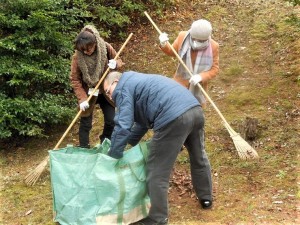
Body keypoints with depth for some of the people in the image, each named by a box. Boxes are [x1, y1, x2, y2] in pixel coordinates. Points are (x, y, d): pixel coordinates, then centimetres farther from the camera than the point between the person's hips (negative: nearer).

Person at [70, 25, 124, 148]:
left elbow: (119, 61, -1)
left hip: (105, 92, 2)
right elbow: (74, 80, -15)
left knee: (111, 121, 8)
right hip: (88, 94, -2)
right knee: (86, 123, 5)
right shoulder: (77, 56, -20)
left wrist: (116, 64, -26)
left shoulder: (106, 48, -17)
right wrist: (82, 98, -24)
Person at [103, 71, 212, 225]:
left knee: (157, 172, 3)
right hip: (195, 109, 10)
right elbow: (142, 120, 42)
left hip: (174, 118, -10)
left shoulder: (123, 88, 6)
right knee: (198, 157, 29)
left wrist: (113, 156, 6)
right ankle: (206, 198, 50)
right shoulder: (136, 81, 34)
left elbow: (123, 126, -3)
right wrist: (129, 143, 47)